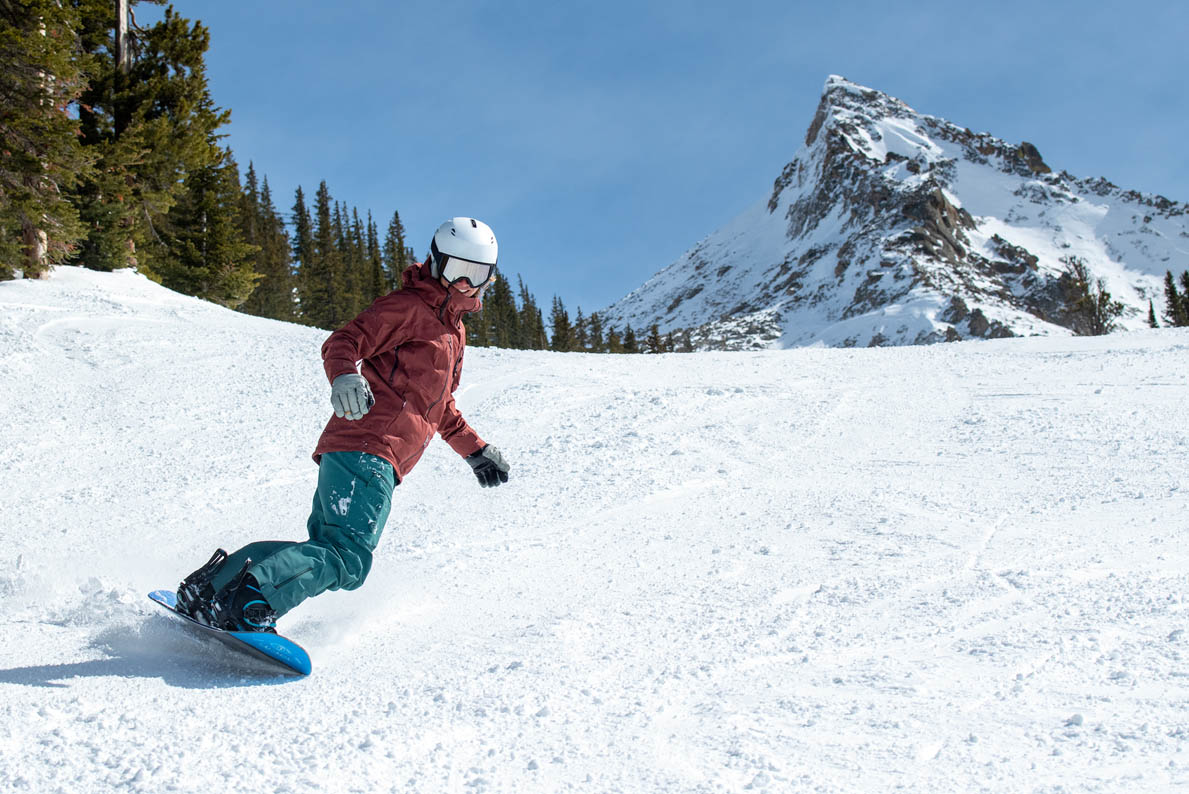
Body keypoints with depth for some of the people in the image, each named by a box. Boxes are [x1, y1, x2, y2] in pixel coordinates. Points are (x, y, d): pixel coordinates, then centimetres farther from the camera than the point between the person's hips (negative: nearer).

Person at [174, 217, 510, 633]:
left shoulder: (455, 332, 27)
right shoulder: (408, 306, -2)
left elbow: (440, 405, 39)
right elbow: (341, 344, -12)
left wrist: (475, 450, 37)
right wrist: (344, 376, -33)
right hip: (366, 447, -10)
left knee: (325, 549, 7)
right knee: (347, 558, -21)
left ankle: (215, 584, 5)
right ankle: (249, 598, -30)